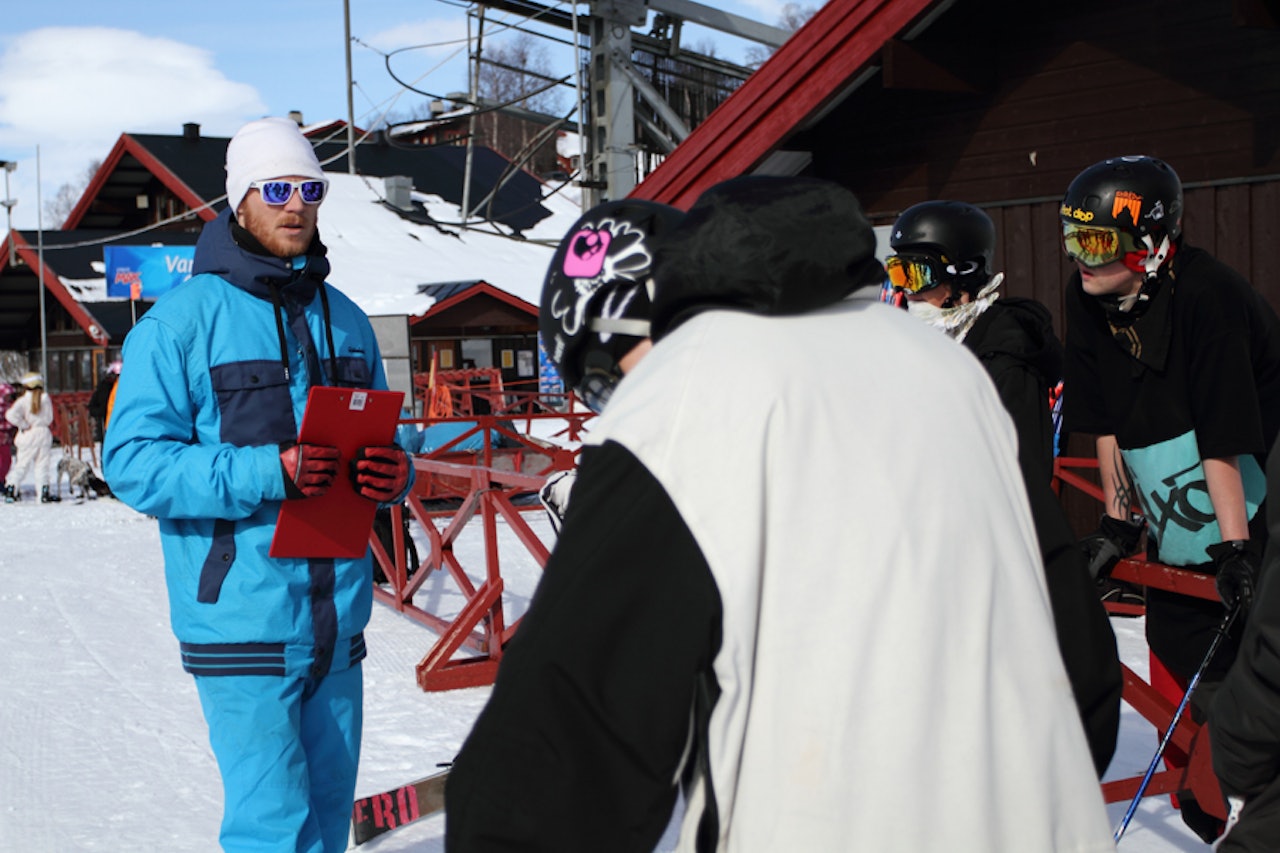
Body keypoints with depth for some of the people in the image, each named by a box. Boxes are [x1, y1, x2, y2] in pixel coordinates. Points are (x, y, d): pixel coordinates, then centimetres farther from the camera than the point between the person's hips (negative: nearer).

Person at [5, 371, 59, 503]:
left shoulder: (23, 400, -9)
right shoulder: (46, 399, -1)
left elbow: (11, 414, -20)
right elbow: (49, 419, 3)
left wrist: (24, 425, -9)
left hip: (28, 435, -1)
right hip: (44, 433, 1)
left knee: (21, 464, 7)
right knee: (43, 465, 5)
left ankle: (11, 489, 6)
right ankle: (45, 492, 2)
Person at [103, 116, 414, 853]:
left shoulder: (346, 321, 13)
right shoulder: (182, 320, -5)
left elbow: (382, 442, 19)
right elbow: (134, 462, -12)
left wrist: (394, 474, -6)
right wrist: (269, 472, -24)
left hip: (338, 622, 6)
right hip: (243, 621, -6)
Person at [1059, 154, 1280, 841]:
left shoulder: (1206, 296, -25)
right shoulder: (1088, 299, -4)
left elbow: (1223, 439, -26)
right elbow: (1106, 420, 3)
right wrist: (1118, 520, 2)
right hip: (1178, 530, 6)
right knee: (1180, 677, 9)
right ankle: (1205, 813, 25)